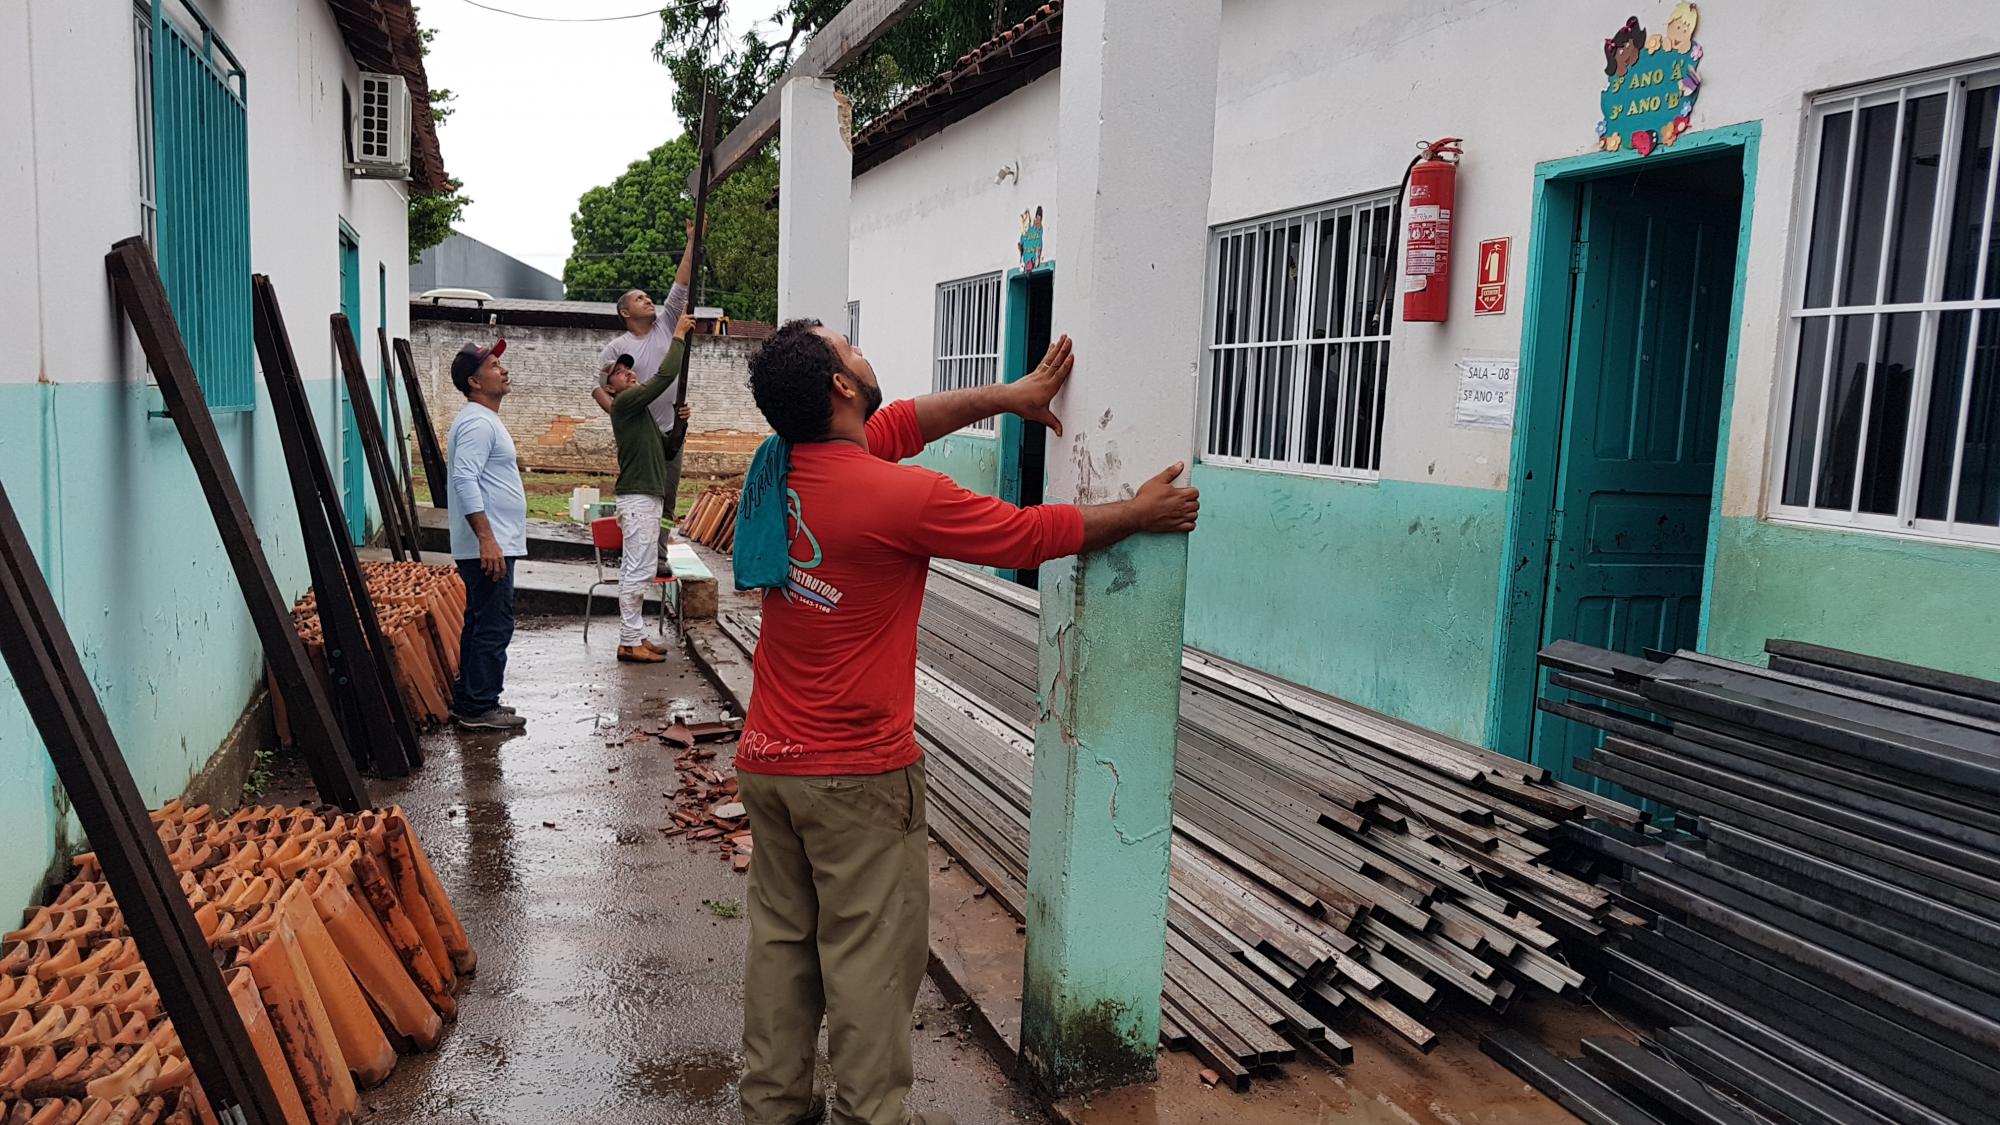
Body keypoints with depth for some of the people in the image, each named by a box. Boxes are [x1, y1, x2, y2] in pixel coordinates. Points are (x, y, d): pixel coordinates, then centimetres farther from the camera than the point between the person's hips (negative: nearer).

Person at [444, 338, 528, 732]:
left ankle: (469, 701, 24)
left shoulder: (483, 420, 19)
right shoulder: (478, 423, -15)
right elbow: (465, 481, -24)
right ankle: (479, 709, -1)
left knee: (480, 624, 16)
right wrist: (486, 539, -28)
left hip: (493, 546, 11)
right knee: (493, 627, -6)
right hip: (489, 546, -11)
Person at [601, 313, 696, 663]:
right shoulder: (624, 404, -8)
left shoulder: (639, 409, 21)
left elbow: (664, 451, 21)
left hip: (648, 497, 10)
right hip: (638, 498, -10)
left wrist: (678, 423, 5)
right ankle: (629, 642, -5)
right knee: (638, 571, -9)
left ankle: (635, 636, 18)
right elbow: (664, 377, -19)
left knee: (636, 570, 12)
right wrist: (678, 338, -11)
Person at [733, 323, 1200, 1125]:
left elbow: (905, 420, 14)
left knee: (782, 936, 16)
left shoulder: (781, 466, 0)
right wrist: (1141, 514, 6)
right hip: (856, 774, -7)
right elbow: (1033, 533, -9)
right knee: (871, 953, 5)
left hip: (767, 759, 7)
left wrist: (1009, 395, 16)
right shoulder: (901, 497, -20)